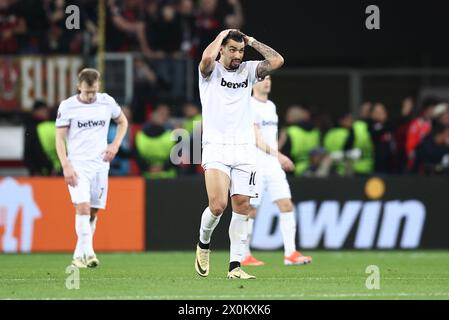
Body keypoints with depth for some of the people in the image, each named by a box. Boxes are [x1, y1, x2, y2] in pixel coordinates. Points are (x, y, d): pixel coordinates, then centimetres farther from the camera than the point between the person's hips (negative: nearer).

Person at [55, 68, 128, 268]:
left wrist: (115, 145, 4)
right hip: (77, 165, -3)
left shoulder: (107, 102, 3)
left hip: (100, 164, 3)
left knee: (93, 212, 5)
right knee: (83, 207, -20)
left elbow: (122, 122, 20)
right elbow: (60, 139, -3)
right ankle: (88, 253, -25)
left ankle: (79, 256, 16)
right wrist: (66, 166, -13)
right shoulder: (67, 107, -5)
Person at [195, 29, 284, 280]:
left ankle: (235, 265, 1)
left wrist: (252, 41, 6)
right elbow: (207, 57, -22)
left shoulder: (248, 70, 13)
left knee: (242, 206, -3)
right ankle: (204, 243, 13)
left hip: (244, 149, 4)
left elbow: (277, 61, 0)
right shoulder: (211, 71, 1)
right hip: (216, 147, -4)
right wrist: (221, 35, -6)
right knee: (218, 205, -17)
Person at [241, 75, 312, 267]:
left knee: (286, 205, -4)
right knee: (250, 211, -1)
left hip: (273, 165, 7)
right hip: (254, 166, -7)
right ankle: (244, 256, 8)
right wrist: (277, 155, -29)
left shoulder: (271, 106, 17)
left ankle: (290, 254, -7)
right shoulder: (249, 106, -9)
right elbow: (256, 139, -20)